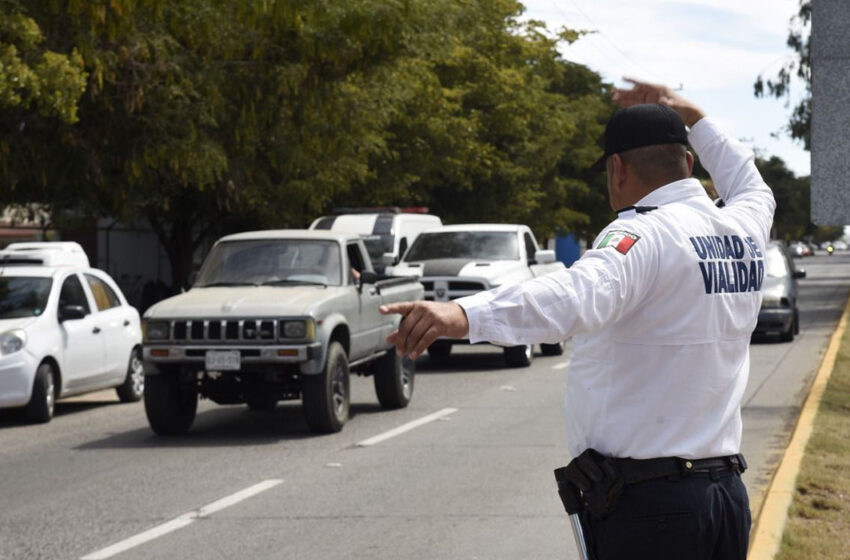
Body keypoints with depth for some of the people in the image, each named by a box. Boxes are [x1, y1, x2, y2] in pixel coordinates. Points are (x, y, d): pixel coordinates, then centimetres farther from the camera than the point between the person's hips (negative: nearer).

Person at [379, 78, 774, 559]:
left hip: (647, 503, -8)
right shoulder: (745, 230, 9)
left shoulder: (645, 235, -16)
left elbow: (579, 295, -38)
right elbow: (753, 188, 36)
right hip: (728, 491, 8)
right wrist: (692, 116, 45)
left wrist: (464, 315, -52)